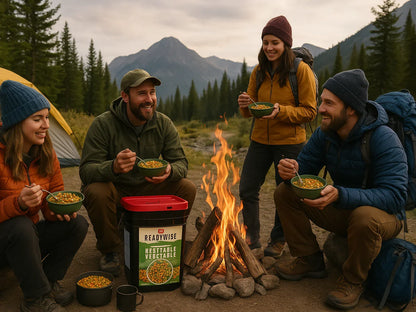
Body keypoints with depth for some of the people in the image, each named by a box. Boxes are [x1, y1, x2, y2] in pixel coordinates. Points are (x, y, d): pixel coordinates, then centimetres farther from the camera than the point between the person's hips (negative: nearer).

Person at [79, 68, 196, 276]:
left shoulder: (164, 124, -6)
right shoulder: (103, 124, -18)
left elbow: (181, 162, -6)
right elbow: (86, 171, -22)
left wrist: (170, 171, -32)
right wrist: (113, 167, -46)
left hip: (147, 189, 3)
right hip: (114, 191, -3)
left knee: (187, 188, -18)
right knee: (96, 192, -35)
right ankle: (110, 251, -7)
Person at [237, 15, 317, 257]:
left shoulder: (301, 70, -9)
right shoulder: (259, 71, 6)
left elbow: (309, 112, -10)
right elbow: (249, 113, 12)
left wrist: (281, 110, -24)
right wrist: (246, 105, -11)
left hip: (289, 142, -5)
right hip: (260, 140, 5)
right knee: (247, 190, 7)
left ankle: (278, 241, 26)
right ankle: (252, 237, 25)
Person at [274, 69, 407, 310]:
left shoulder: (384, 139, -26)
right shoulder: (325, 134, -6)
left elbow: (394, 196, -32)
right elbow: (304, 168, 0)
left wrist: (340, 195, -46)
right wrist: (291, 171, -27)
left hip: (384, 214, -6)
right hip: (343, 209, 6)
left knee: (365, 217, -41)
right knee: (285, 193, -7)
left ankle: (353, 281, -10)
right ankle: (310, 261, 6)